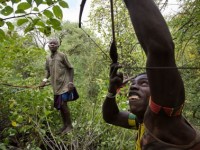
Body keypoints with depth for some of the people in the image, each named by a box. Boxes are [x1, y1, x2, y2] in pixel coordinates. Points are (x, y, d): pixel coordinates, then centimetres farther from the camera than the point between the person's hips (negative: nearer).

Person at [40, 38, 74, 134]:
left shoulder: (62, 55, -6)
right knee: (59, 106, 10)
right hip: (56, 86, 6)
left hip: (64, 84, -6)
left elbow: (70, 68, -4)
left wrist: (71, 82, -12)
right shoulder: (48, 59, 11)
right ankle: (65, 125, 24)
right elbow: (48, 70, 21)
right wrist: (45, 79, 1)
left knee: (63, 104, -10)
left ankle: (69, 125, 7)